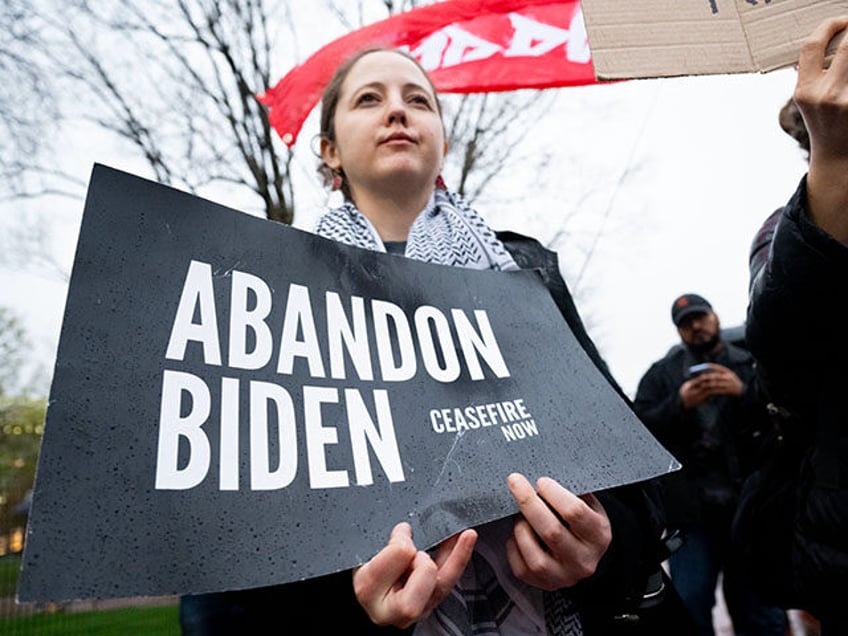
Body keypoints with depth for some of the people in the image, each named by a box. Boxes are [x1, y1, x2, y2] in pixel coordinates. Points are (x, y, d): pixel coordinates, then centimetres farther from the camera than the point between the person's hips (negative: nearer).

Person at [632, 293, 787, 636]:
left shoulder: (752, 365, 12)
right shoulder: (661, 374, 10)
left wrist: (744, 392, -14)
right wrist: (679, 404, -14)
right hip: (692, 512, 0)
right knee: (689, 608, -2)